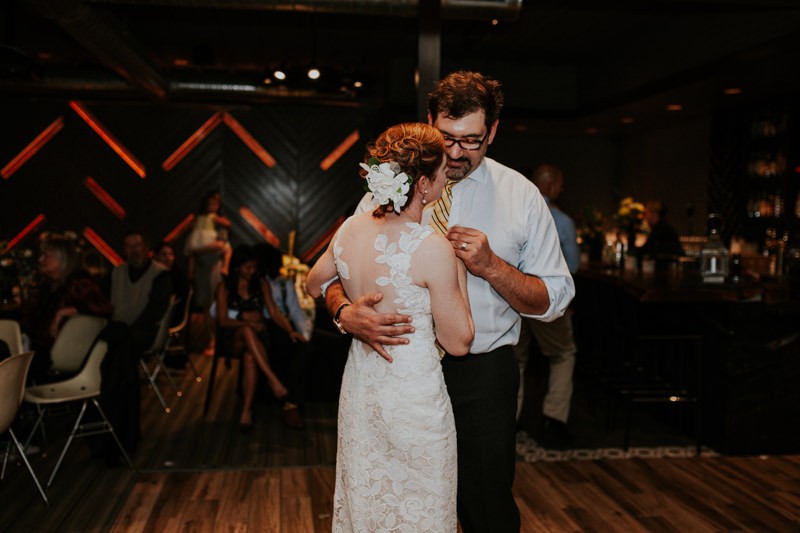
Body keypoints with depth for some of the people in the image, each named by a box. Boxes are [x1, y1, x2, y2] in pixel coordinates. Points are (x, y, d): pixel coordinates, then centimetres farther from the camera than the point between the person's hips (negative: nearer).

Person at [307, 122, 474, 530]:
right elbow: (458, 342, -13)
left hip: (358, 386, 6)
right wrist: (457, 267, -7)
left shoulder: (350, 228, -5)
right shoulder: (433, 248, -22)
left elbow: (314, 284, 15)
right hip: (415, 396, -6)